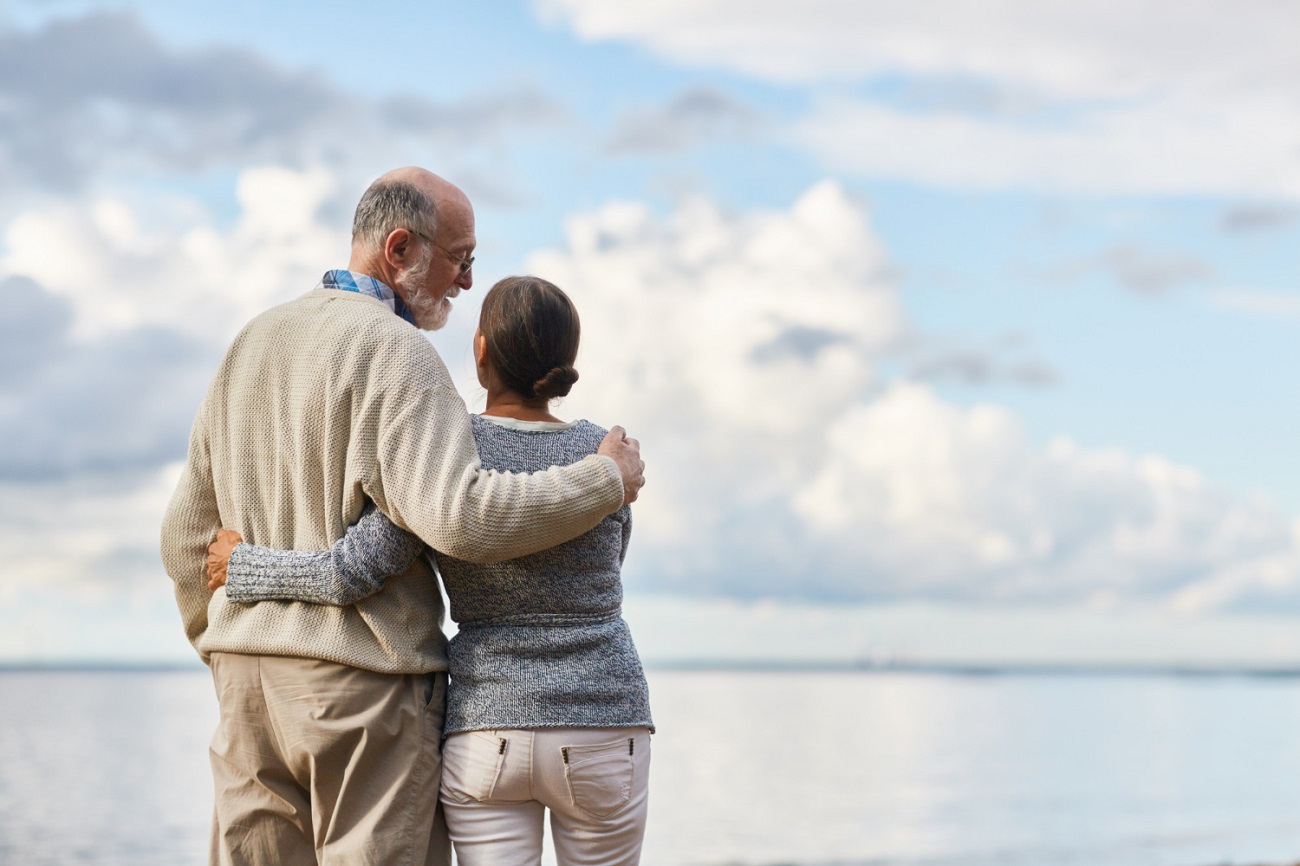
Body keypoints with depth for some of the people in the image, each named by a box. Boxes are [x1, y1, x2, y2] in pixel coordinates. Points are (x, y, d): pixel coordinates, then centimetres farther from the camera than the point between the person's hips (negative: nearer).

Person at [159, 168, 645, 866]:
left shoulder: (250, 346, 14)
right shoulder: (392, 350, -12)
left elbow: (188, 535, 18)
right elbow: (461, 516, -25)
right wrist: (606, 481, -13)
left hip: (252, 679, 8)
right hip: (366, 678, -7)